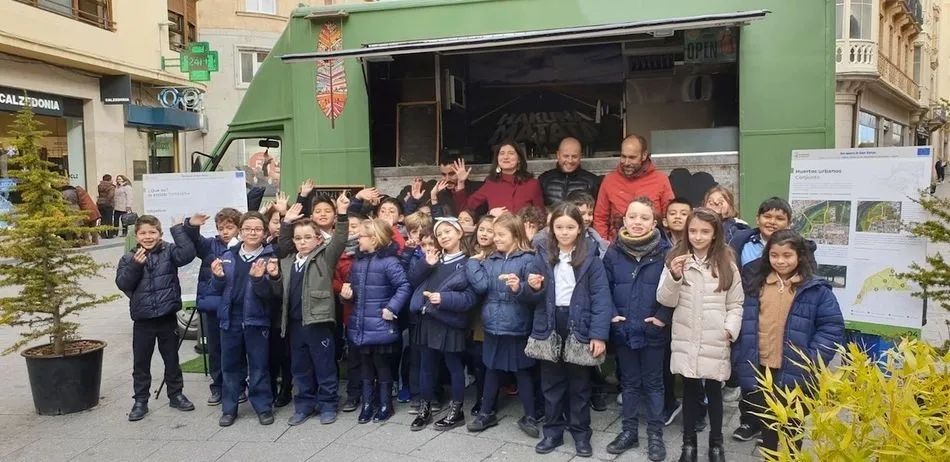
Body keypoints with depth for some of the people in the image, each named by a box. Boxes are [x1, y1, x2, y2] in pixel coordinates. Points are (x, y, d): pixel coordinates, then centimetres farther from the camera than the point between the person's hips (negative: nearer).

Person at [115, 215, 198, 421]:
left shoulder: (168, 251, -2)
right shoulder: (129, 258, 1)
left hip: (167, 317, -1)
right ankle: (140, 401, 22)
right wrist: (135, 265, -22)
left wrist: (178, 229, -19)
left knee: (172, 359, 14)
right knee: (141, 362, 10)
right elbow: (122, 283, -9)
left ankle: (176, 395, 28)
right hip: (142, 320, 1)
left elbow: (188, 254, -21)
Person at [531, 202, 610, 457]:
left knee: (579, 383, 11)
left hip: (579, 326, -3)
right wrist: (533, 287, -15)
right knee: (551, 381, 11)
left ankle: (581, 432, 24)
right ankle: (553, 431, 24)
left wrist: (599, 334, -17)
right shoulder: (543, 255, 4)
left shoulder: (590, 256, -6)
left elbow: (601, 297, -10)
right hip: (550, 326, 3)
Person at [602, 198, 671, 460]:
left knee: (653, 383, 10)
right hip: (623, 330, 3)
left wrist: (664, 316, -13)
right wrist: (610, 314, -4)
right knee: (629, 383, 15)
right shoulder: (614, 252, -2)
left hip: (653, 330, -2)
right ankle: (629, 431, 28)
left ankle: (655, 435, 24)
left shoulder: (665, 251, -10)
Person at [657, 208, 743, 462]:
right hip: (686, 340, 0)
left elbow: (736, 303, 3)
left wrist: (730, 329, -11)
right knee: (690, 390, 11)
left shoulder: (727, 263, 1)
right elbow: (665, 300, -2)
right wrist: (674, 277, -18)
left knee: (714, 390, 12)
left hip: (715, 342, 0)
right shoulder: (676, 259, -1)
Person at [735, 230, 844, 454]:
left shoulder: (816, 289, -7)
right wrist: (743, 360, 2)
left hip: (794, 374, -3)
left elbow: (832, 327, -7)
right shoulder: (757, 285, 5)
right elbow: (746, 324, 10)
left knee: (791, 428, 15)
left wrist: (811, 360, -14)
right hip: (759, 371, 3)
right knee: (766, 427, 17)